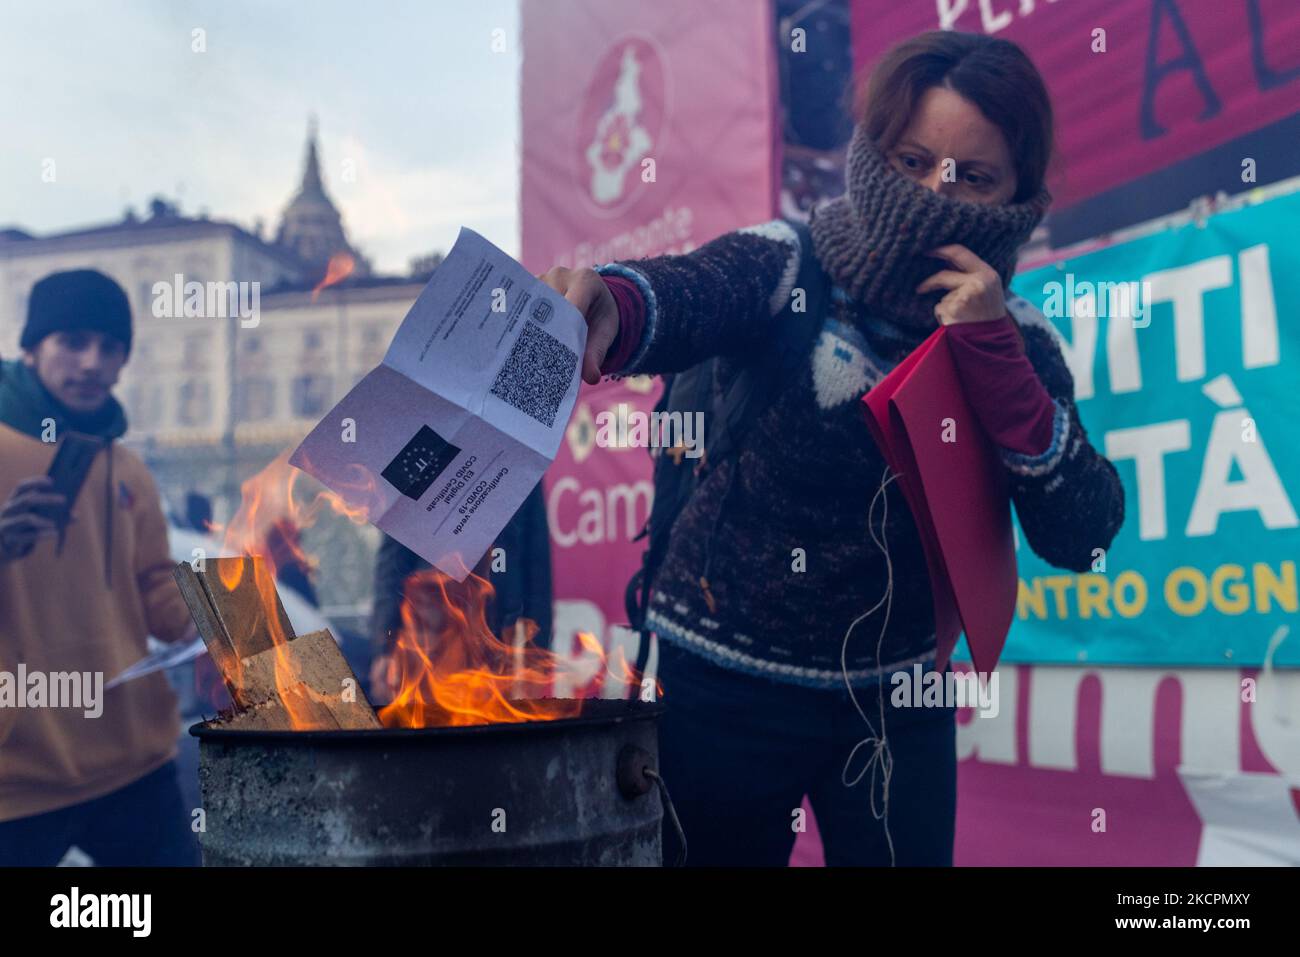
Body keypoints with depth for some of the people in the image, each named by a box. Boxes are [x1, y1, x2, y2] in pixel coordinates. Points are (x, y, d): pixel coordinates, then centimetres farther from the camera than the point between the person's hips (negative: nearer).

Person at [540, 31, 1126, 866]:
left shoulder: (1017, 342, -2)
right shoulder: (791, 267, -12)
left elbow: (1082, 537, -11)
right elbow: (689, 293, -34)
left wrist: (992, 356, -21)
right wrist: (610, 308, -57)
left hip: (896, 700, 3)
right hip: (725, 683, -2)